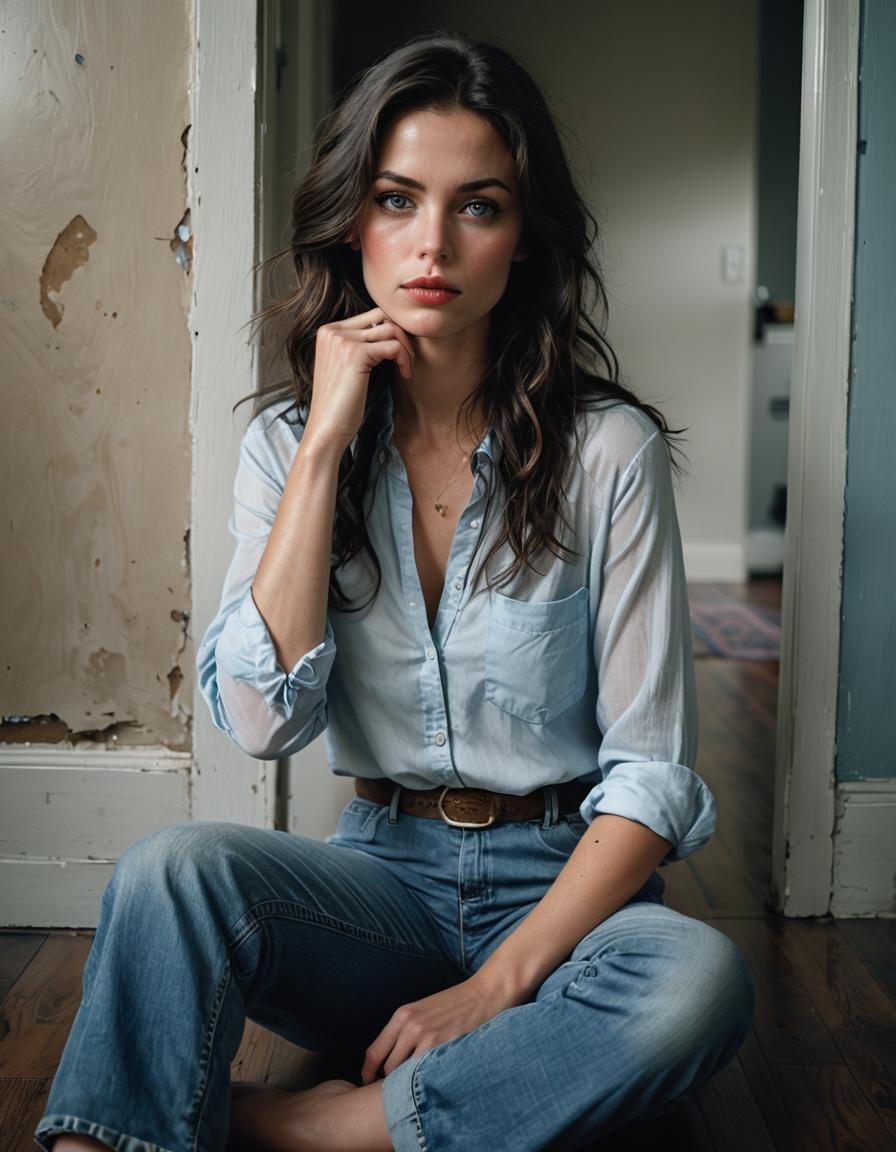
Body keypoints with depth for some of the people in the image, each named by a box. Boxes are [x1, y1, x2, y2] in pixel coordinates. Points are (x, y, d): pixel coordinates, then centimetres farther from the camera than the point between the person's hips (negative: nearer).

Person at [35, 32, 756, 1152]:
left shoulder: (607, 450, -8)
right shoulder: (286, 442, 0)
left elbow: (651, 771, -8)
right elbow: (262, 720, -15)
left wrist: (499, 984, -18)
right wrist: (326, 441, -17)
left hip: (563, 883, 0)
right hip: (383, 869, 1)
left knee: (700, 984, -33)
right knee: (173, 867, -30)